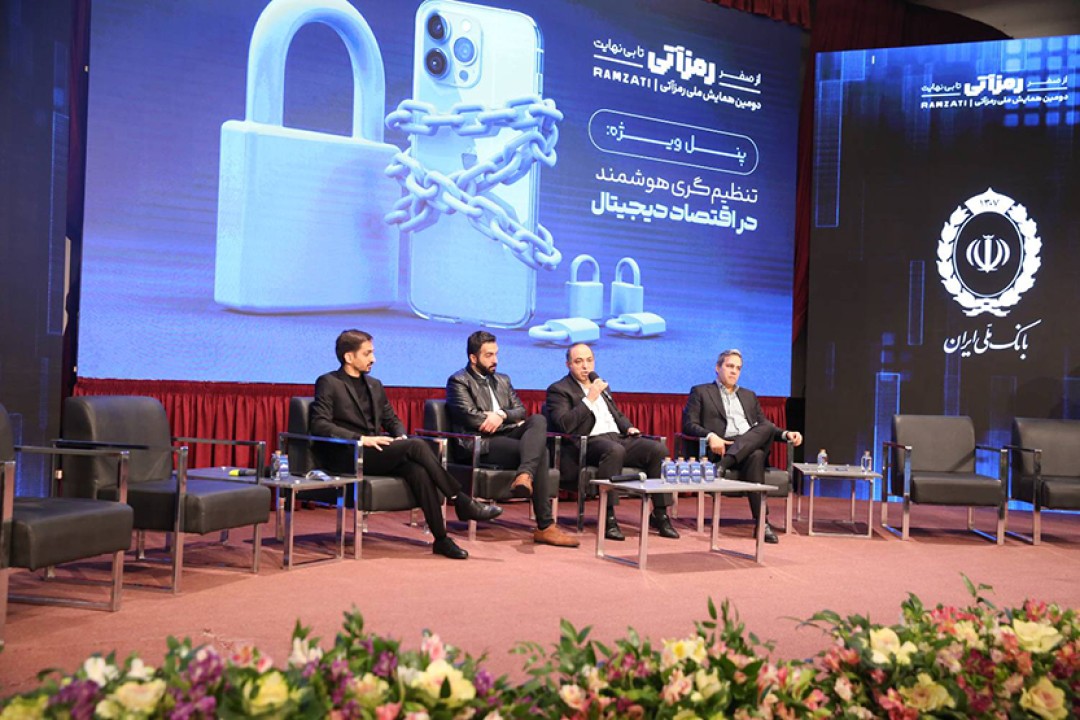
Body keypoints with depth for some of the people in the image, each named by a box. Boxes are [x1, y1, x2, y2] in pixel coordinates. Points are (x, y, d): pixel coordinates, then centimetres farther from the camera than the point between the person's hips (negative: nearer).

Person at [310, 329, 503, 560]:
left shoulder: (374, 385, 21)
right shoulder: (328, 383, 0)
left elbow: (391, 419, 25)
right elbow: (319, 424, -12)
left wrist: (401, 437, 1)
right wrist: (360, 438, -22)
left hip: (376, 454, 6)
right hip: (346, 456, -6)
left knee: (417, 469, -27)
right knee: (416, 445, -26)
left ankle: (441, 538, -27)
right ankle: (462, 502, -20)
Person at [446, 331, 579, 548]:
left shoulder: (503, 380, 26)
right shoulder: (459, 381, 3)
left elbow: (520, 410, 14)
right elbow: (471, 417, -12)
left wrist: (501, 415, -10)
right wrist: (500, 419, -1)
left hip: (507, 435, 7)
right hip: (482, 443, -7)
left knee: (538, 420, -27)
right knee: (539, 451, -28)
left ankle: (525, 476, -48)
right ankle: (545, 526, -29)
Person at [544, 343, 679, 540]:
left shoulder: (601, 386, 26)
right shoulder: (559, 390, 4)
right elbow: (564, 425, -12)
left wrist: (629, 427, 13)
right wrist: (589, 399, -12)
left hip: (618, 437, 7)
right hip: (589, 442, -7)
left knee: (658, 449, -18)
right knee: (615, 450, -40)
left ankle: (660, 515, -12)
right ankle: (608, 518, -35)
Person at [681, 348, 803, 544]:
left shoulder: (749, 396, 32)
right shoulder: (700, 392, 15)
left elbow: (764, 425, 25)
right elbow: (688, 425, 3)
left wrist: (786, 433, 1)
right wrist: (710, 436, -19)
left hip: (754, 445, 5)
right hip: (721, 448, -4)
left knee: (766, 429, -32)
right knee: (755, 456, -36)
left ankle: (724, 464, -44)